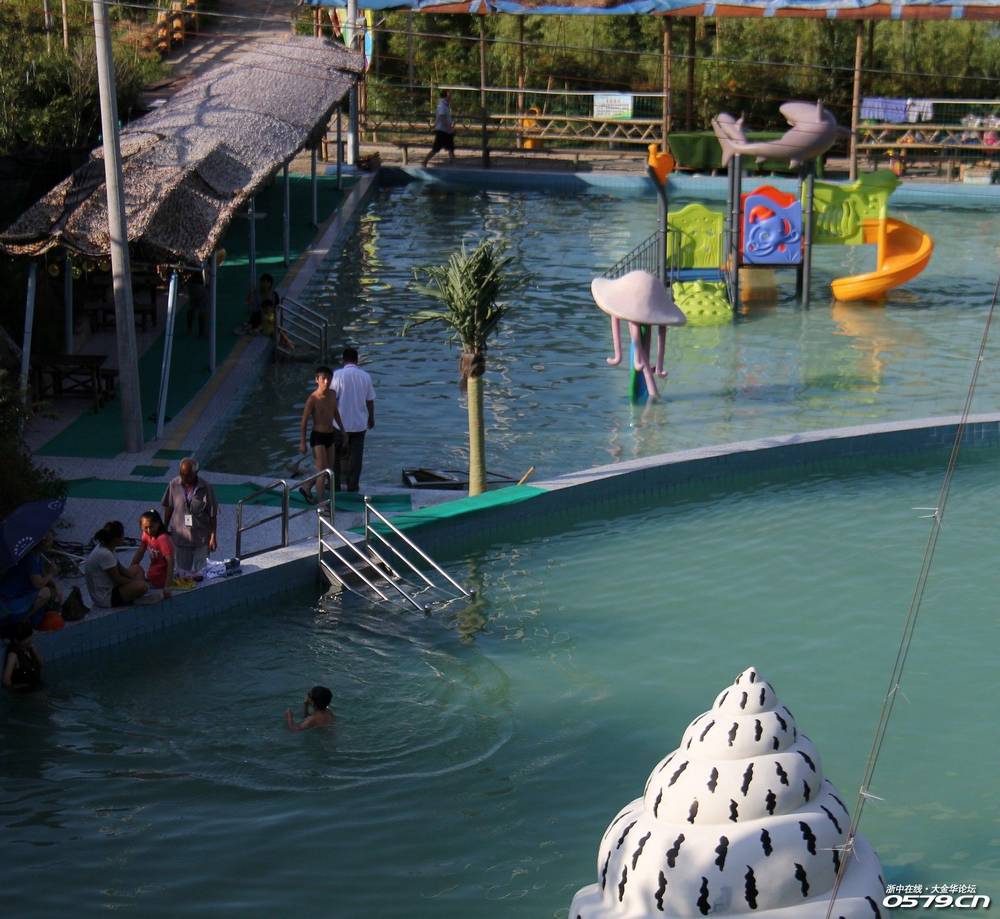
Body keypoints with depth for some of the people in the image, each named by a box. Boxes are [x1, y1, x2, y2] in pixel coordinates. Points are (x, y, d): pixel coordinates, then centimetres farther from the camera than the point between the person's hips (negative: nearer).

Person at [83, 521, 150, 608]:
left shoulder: (101, 548, 4)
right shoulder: (105, 554, -27)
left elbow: (121, 569, 12)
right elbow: (118, 579, -19)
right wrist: (135, 581, -4)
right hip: (105, 599, -11)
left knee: (137, 568, 18)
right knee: (141, 586, -27)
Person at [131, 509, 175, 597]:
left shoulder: (163, 538, -27)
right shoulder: (146, 535, -4)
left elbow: (170, 562, -31)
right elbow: (139, 553, 6)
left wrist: (167, 587, -38)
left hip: (160, 578, -8)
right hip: (151, 575, 8)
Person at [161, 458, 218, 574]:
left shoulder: (205, 488, -16)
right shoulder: (174, 484, -11)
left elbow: (213, 514, -8)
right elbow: (168, 508, 2)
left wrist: (213, 537, -7)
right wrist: (164, 530, 8)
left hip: (201, 538, -1)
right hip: (179, 535, 1)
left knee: (199, 572, 11)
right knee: (180, 571, 13)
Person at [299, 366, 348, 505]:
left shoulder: (333, 395, 2)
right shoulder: (313, 398, -16)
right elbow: (304, 421, -10)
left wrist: (342, 430, 23)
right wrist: (302, 442, -10)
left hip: (330, 436, 7)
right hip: (318, 436, -7)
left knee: (329, 469, 15)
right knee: (322, 470, -7)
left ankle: (306, 489, 35)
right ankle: (321, 503, 2)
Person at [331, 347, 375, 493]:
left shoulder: (338, 375, -12)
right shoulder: (365, 376, -3)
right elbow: (370, 400, 3)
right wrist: (371, 419, 17)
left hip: (340, 422, -2)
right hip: (360, 423, 2)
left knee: (336, 455, 13)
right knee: (355, 456, 10)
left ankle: (335, 485, 15)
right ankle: (352, 486, 12)